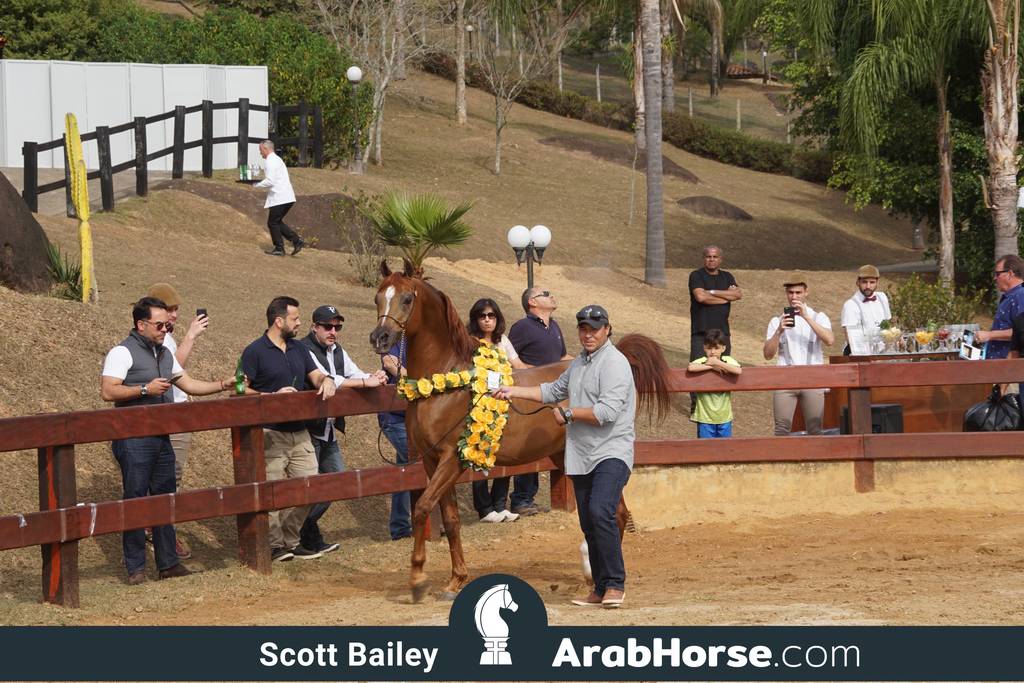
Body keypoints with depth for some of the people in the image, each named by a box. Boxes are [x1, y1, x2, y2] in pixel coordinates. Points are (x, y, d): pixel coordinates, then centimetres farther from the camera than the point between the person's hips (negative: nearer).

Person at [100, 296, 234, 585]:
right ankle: (135, 568, -2)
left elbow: (188, 384, 20)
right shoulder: (122, 353, -8)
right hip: (134, 439, -8)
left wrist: (223, 385, 9)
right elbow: (107, 391, -16)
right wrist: (145, 389, -20)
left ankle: (168, 563, 15)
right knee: (135, 499, -5)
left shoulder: (164, 354, 17)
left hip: (161, 438, 8)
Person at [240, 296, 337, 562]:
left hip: (299, 431, 7)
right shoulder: (255, 352, -7)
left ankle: (290, 540, 19)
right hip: (270, 434, -7)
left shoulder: (299, 350, 15)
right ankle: (275, 545, 5)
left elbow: (315, 375, 11)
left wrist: (326, 380, -13)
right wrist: (274, 395, -19)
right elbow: (242, 391, -10)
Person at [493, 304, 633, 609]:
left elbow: (607, 412, -21)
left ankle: (615, 584, -20)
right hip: (582, 456, 9)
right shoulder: (579, 363, 17)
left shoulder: (614, 363, -12)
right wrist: (514, 391, 23)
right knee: (589, 524, 8)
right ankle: (601, 589, 14)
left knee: (600, 511, -25)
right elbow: (555, 391, 31)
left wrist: (567, 414, -11)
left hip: (611, 452, -9)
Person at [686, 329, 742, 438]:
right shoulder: (702, 362, -9)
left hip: (724, 416, 2)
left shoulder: (728, 361, -3)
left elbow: (738, 371, -24)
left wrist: (717, 362, -20)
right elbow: (691, 368, -31)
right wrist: (712, 367, -23)